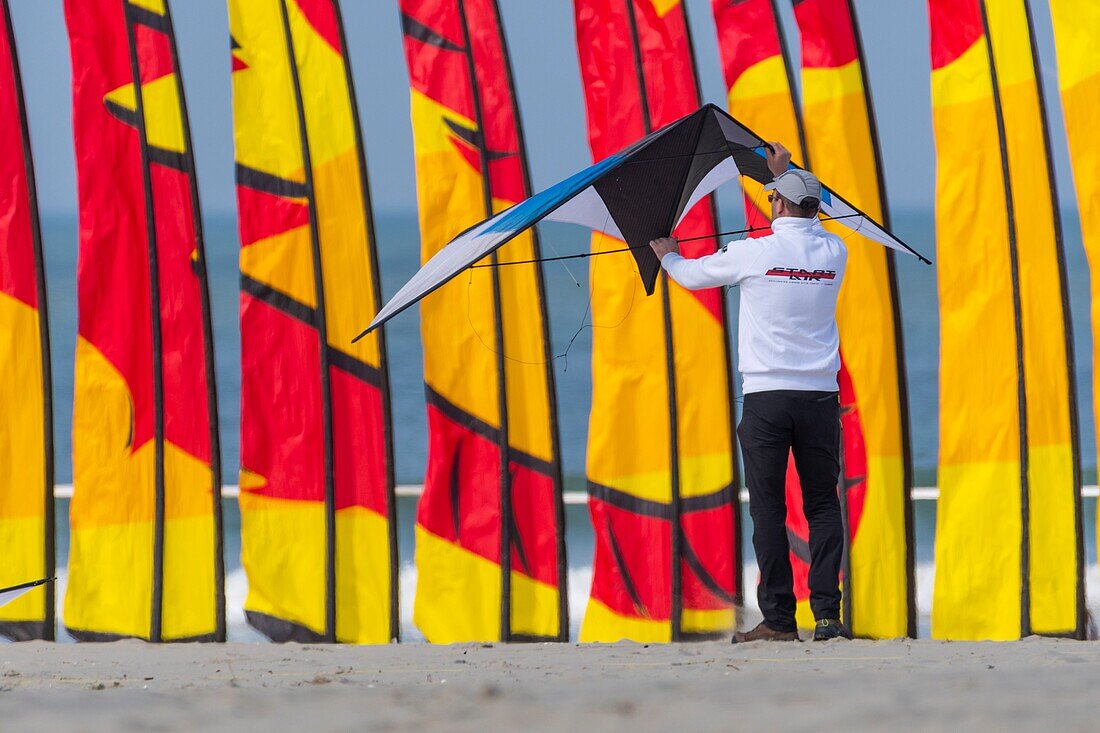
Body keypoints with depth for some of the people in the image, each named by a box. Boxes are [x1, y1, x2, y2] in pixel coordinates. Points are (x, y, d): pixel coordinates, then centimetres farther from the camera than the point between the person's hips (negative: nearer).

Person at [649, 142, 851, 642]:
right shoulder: (834, 252, 5)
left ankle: (779, 620, -4)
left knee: (768, 510, -1)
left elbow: (691, 276, 12)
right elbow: (805, 227, 31)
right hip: (820, 395, 3)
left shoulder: (754, 254, -6)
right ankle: (828, 616, -2)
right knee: (822, 506, 6)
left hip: (767, 395, -3)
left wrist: (667, 253, 34)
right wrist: (784, 174, 43)